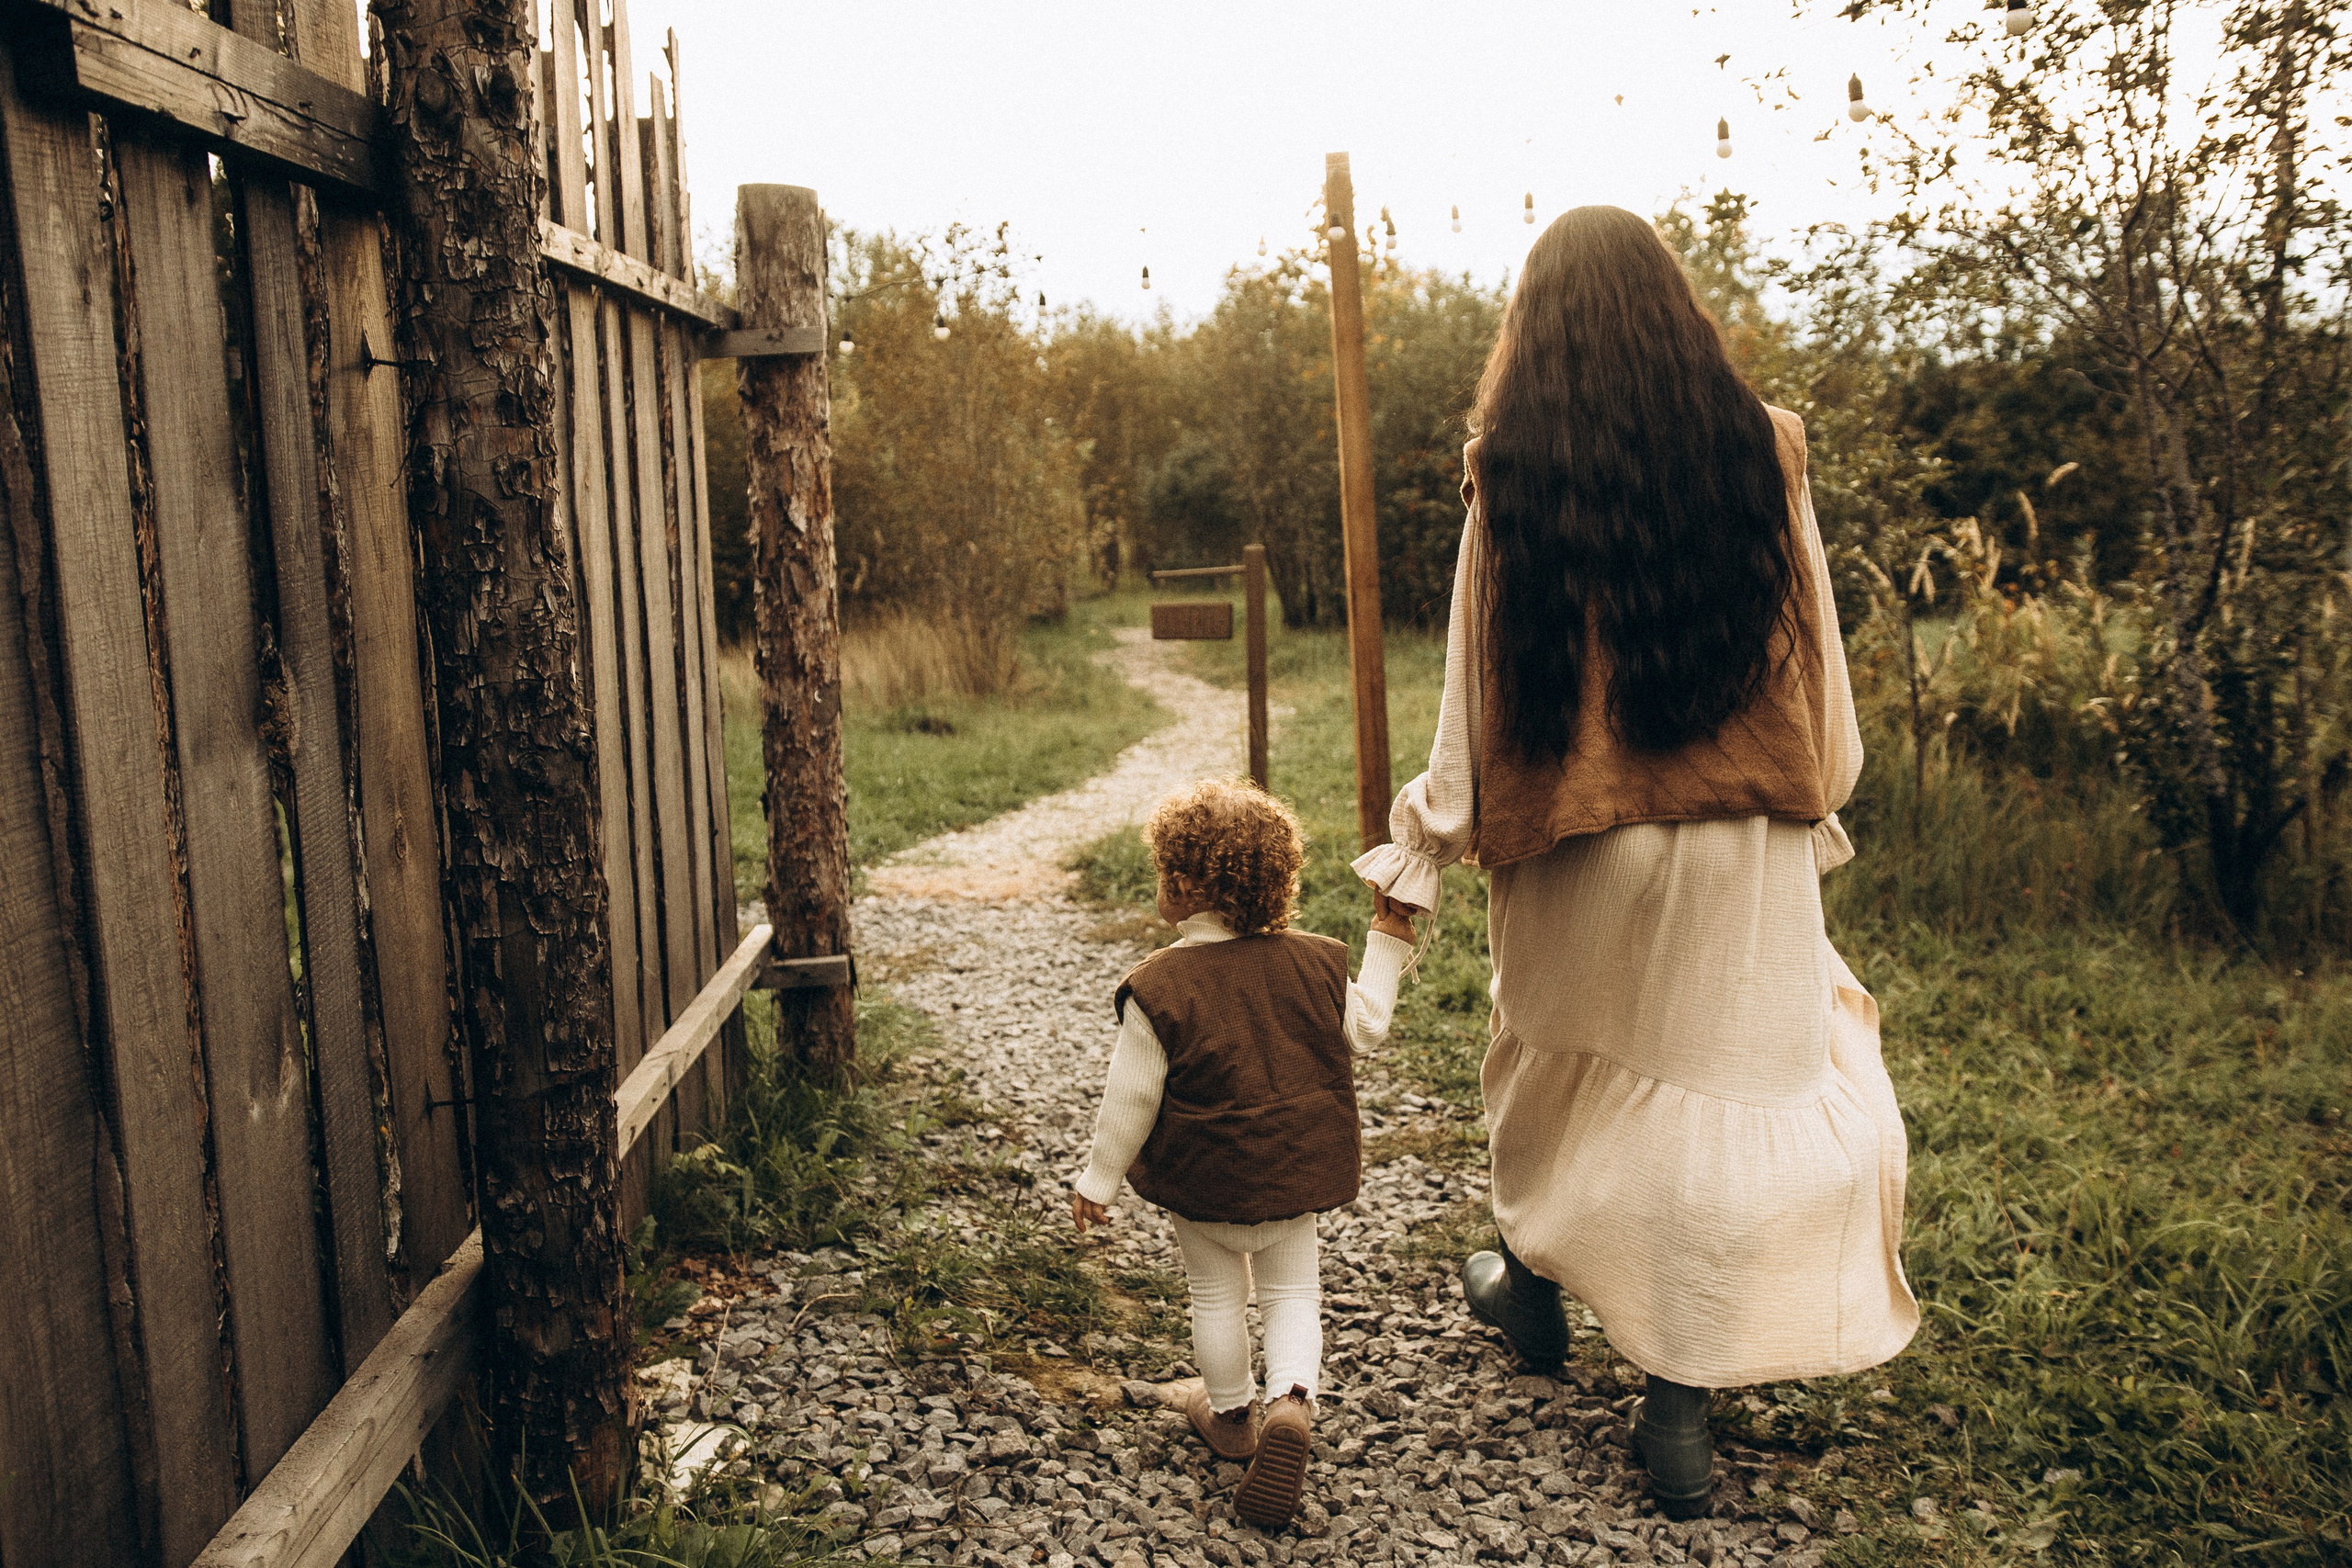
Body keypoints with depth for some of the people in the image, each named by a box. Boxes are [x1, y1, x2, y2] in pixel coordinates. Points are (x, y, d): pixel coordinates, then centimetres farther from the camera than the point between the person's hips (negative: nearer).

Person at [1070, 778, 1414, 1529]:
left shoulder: (1157, 987, -20)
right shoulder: (1312, 962, -9)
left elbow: (1131, 1097, -14)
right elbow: (1363, 1031, 7)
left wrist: (1098, 1180, 0)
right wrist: (1387, 950, 19)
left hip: (1204, 1182, -2)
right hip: (1295, 1172, 3)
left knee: (1216, 1294, 19)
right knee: (1291, 1290, 17)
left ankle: (1231, 1416, 36)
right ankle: (1293, 1401, -5)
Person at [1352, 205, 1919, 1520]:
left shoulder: (1512, 467, -5)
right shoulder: (1760, 445, -2)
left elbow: (1481, 666, -3)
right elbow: (1813, 649, 3)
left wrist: (1437, 829, 6)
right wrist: (1815, 799, 16)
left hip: (1571, 830, 1)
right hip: (1738, 833, 0)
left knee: (1554, 1051, 22)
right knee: (1722, 1083, 7)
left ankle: (1533, 1280, 42)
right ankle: (1679, 1403, 12)